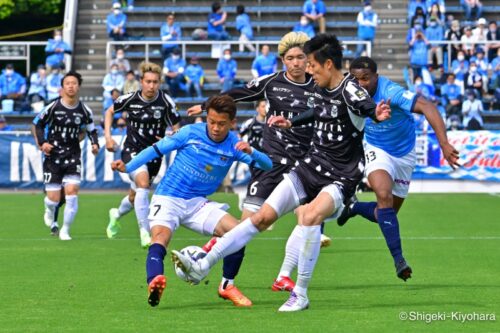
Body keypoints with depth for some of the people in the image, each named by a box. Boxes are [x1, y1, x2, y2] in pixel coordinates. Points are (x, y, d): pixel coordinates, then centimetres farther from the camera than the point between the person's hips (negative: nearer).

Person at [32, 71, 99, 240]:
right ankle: (49, 212, 37)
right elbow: (37, 124, 4)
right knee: (54, 198, -3)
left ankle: (65, 230, 3)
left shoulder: (84, 110, -1)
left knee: (72, 191, -15)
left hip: (73, 156, 1)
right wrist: (42, 143, -8)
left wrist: (95, 144, -3)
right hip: (53, 156, -1)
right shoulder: (53, 107, -9)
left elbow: (91, 129, 15)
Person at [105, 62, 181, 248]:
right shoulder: (130, 99, -9)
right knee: (143, 183, -29)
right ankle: (145, 234, -27)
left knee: (135, 196, 16)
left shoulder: (166, 102, -11)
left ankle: (117, 214, 52)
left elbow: (177, 130, -3)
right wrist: (108, 136, 1)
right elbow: (110, 112, 10)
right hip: (132, 150, -2)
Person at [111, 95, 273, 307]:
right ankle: (154, 282, -55)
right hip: (168, 199, -3)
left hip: (198, 204, 3)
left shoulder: (234, 145, -2)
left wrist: (250, 152, -30)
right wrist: (127, 167, -12)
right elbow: (156, 149, -1)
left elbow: (267, 165, -8)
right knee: (160, 237, -31)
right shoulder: (191, 133, -7)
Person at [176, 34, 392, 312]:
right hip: (311, 166, 8)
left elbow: (366, 106, -40)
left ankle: (301, 295, -21)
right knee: (263, 217, 4)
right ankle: (202, 267, 7)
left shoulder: (349, 90, -19)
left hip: (340, 177, -8)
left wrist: (378, 114, -60)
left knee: (311, 217, -33)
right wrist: (292, 123, 35)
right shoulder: (320, 90, 6)